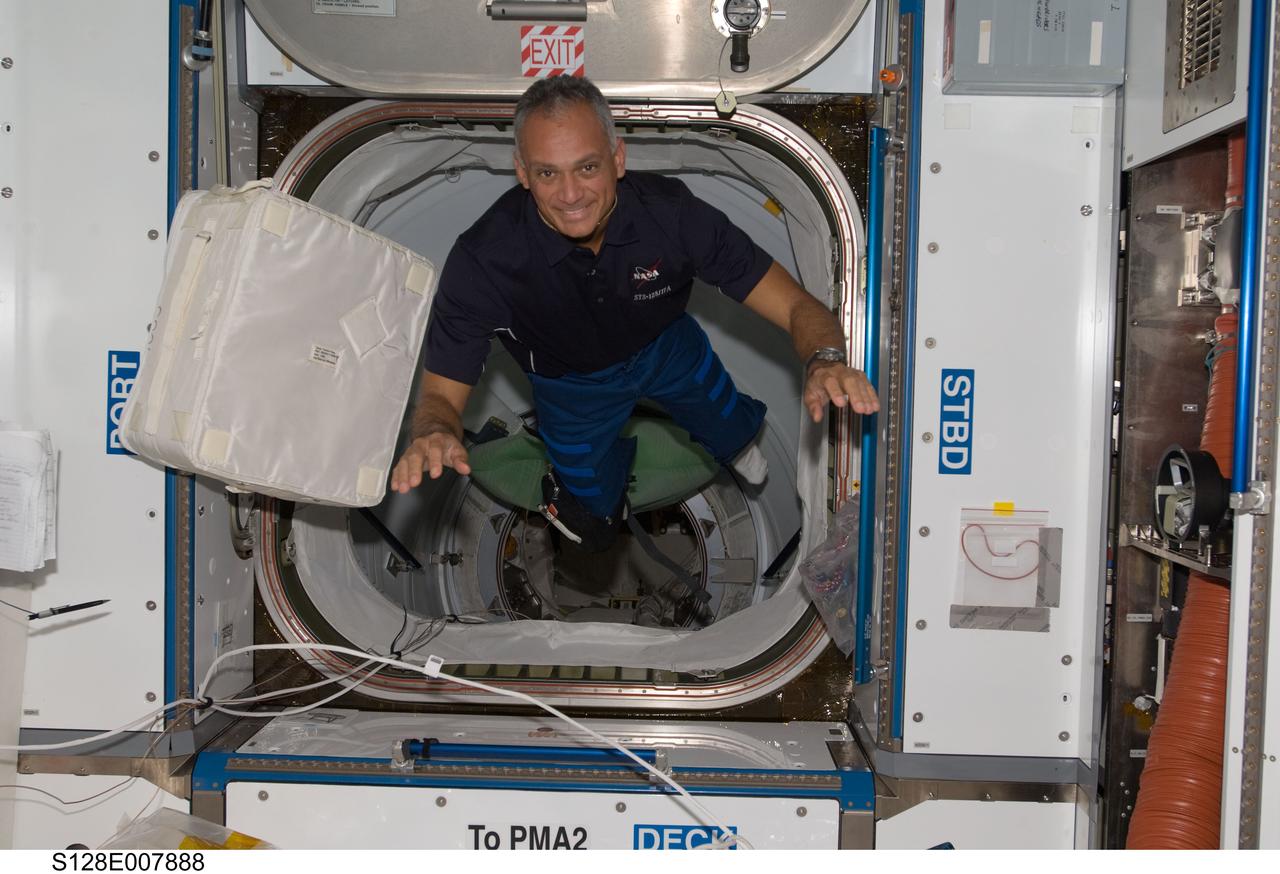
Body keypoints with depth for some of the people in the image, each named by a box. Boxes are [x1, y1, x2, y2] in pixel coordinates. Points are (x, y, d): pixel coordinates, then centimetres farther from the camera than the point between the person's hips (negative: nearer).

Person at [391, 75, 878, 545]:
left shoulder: (671, 212, -37)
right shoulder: (482, 259, -40)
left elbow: (796, 306, -32)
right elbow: (441, 394, -33)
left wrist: (825, 361, -56)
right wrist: (435, 434, -59)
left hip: (666, 346, 1)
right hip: (570, 381, -1)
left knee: (729, 434, 23)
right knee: (597, 501, 20)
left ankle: (734, 442, 61)